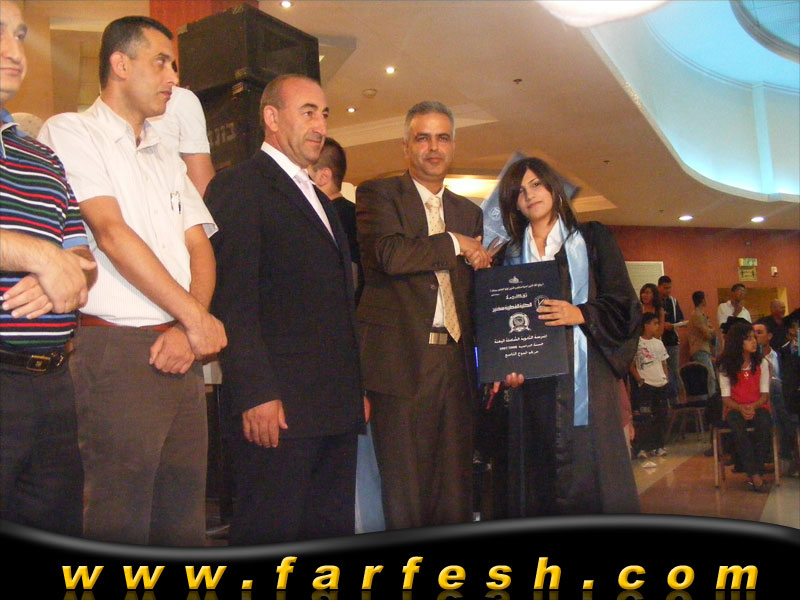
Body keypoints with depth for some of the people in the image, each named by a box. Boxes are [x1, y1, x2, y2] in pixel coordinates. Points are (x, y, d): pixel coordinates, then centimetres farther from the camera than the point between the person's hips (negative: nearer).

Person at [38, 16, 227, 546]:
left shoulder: (167, 158, 22)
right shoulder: (71, 131, 2)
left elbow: (200, 247, 13)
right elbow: (110, 232, -10)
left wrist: (188, 331, -5)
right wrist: (196, 317, -8)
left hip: (182, 350, 6)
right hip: (116, 348, -6)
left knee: (184, 516, 7)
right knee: (121, 521, -4)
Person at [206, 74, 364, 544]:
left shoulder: (321, 201, 23)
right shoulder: (239, 186, -4)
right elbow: (234, 300, -13)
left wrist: (356, 389, 18)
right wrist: (255, 394, -19)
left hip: (338, 409, 8)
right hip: (277, 406, -8)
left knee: (333, 528, 13)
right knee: (269, 532, -1)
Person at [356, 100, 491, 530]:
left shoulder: (469, 213, 21)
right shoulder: (378, 195, 5)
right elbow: (389, 254, -15)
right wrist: (455, 244, -3)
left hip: (456, 365, 5)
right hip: (402, 362, -5)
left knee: (455, 497, 7)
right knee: (405, 497, -2)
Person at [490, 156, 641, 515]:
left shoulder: (592, 239, 9)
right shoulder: (510, 256, 16)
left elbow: (623, 305, 2)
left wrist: (580, 314, -15)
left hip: (585, 377, -2)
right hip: (532, 378, 2)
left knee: (591, 469, -7)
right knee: (540, 482, 1)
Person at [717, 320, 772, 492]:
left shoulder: (762, 363, 4)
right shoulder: (726, 366, 1)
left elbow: (764, 394, 1)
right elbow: (726, 398, -1)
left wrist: (753, 407, -19)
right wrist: (741, 408, -21)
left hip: (758, 407, 1)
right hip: (735, 408, -1)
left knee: (764, 425, -34)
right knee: (738, 428, -35)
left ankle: (754, 473, -27)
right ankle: (754, 475, -33)